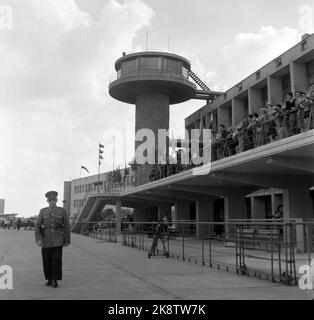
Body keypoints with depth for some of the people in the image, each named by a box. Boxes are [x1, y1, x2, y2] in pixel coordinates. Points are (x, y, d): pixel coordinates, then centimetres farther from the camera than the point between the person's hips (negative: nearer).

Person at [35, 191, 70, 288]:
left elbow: (66, 226, 2)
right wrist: (38, 239, -10)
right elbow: (37, 226, 0)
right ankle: (49, 279, 21)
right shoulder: (43, 211, 4)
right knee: (47, 260, 4)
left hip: (58, 240, -1)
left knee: (56, 260, -7)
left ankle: (55, 280, 4)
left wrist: (67, 240, -1)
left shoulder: (62, 211, 1)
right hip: (46, 240, 2)